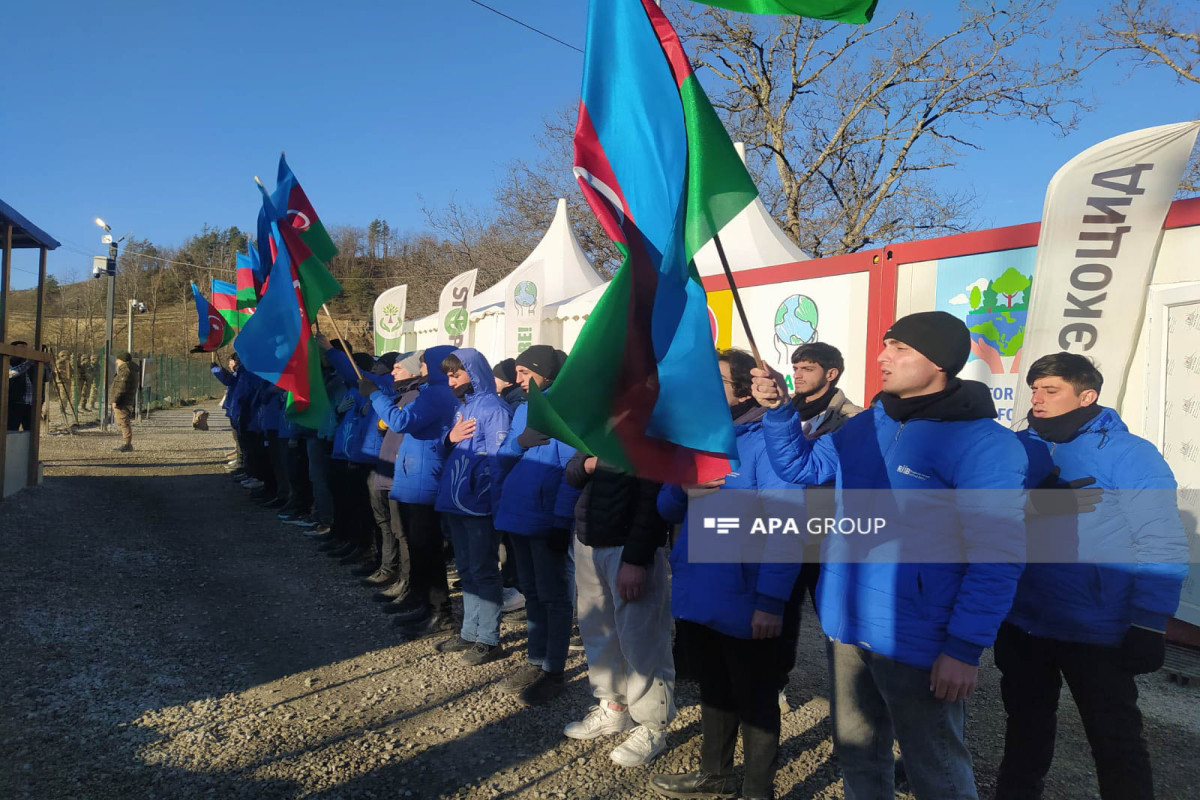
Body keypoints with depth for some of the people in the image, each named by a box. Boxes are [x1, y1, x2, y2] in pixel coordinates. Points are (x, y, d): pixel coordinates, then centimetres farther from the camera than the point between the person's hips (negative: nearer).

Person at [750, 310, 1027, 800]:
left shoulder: (982, 443, -18)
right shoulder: (867, 426, 5)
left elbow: (998, 556, -19)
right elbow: (800, 467, 15)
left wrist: (966, 648, -20)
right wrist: (779, 410, -2)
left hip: (917, 643, -6)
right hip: (845, 627, 7)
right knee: (857, 751, 23)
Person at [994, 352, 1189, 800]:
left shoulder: (1128, 454, -9)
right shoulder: (1019, 448, 2)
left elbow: (1161, 546, -11)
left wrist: (1149, 627, -15)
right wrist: (1033, 503, -21)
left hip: (1095, 632, -4)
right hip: (1021, 623, 5)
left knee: (1115, 739, 10)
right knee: (1026, 723, 22)